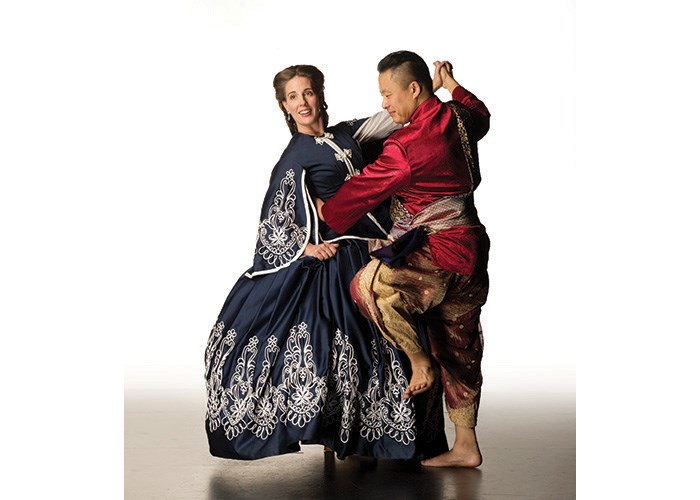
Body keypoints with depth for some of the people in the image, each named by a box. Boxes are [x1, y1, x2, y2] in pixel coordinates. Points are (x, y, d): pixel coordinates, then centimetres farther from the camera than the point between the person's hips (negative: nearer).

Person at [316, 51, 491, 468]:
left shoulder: (407, 144, -20)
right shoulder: (458, 119, 6)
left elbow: (366, 188, -11)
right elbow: (482, 116, 31)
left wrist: (325, 216, 3)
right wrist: (451, 84, 42)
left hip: (441, 251, -10)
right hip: (469, 247, 10)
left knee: (368, 285, -23)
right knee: (458, 348, 14)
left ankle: (419, 363, -10)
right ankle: (466, 447, 22)